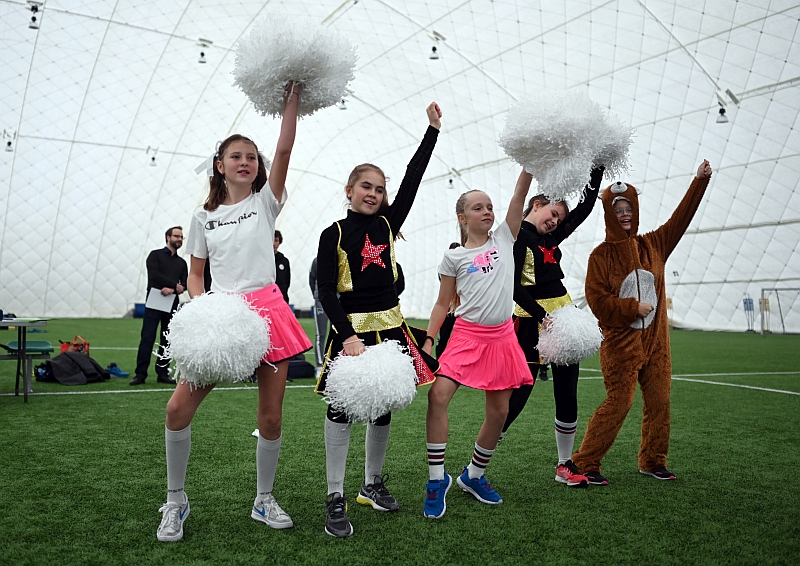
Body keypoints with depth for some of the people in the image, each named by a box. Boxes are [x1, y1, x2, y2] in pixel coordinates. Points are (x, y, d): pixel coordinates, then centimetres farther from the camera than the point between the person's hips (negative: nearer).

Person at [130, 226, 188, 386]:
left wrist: (172, 289, -12)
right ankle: (140, 374, -7)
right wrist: (175, 285, -7)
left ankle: (162, 373, 10)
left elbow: (185, 284, 8)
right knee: (147, 338, -8)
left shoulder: (182, 262, 20)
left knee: (167, 340, 4)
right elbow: (154, 275, -9)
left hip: (172, 304, 5)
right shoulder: (155, 255, 6)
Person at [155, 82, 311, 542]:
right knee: (179, 408, -6)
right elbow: (195, 275, 12)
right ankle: (176, 501, 15)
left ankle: (265, 500, 23)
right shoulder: (204, 216, 12)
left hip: (268, 310, -1)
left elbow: (285, 149, -6)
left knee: (271, 414, 3)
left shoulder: (266, 201, 7)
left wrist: (293, 96, -10)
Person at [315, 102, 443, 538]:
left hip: (390, 327, 4)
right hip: (350, 329, -4)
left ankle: (372, 483, 29)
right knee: (341, 407, -4)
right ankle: (335, 498, 6)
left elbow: (413, 178, 5)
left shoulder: (387, 224, 7)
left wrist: (433, 129, 6)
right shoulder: (333, 234, -3)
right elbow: (326, 293, -8)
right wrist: (347, 336, -20)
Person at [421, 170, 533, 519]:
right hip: (467, 335, -3)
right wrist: (428, 340, -3)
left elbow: (520, 192, -2)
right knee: (438, 395, -20)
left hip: (502, 337, 3)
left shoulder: (504, 239, 7)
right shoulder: (454, 257, 2)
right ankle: (437, 478, -4)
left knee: (499, 412, 8)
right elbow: (443, 304, 6)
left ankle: (474, 475, 29)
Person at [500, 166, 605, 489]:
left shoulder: (550, 238, 14)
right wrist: (542, 316, -22)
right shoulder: (517, 236, -7)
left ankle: (565, 466, 23)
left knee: (567, 394, 9)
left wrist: (598, 169, 12)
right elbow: (513, 286, -16)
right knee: (517, 395, -7)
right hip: (531, 320, -8)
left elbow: (586, 207, 18)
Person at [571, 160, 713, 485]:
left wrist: (700, 180, 7)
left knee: (659, 402, 8)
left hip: (655, 340, 5)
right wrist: (634, 308, -13)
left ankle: (652, 462, 24)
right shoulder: (601, 255, -5)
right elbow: (597, 300, -10)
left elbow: (681, 217, 9)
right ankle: (585, 463, 3)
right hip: (620, 342, -5)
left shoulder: (653, 245, 8)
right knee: (618, 402, -7)